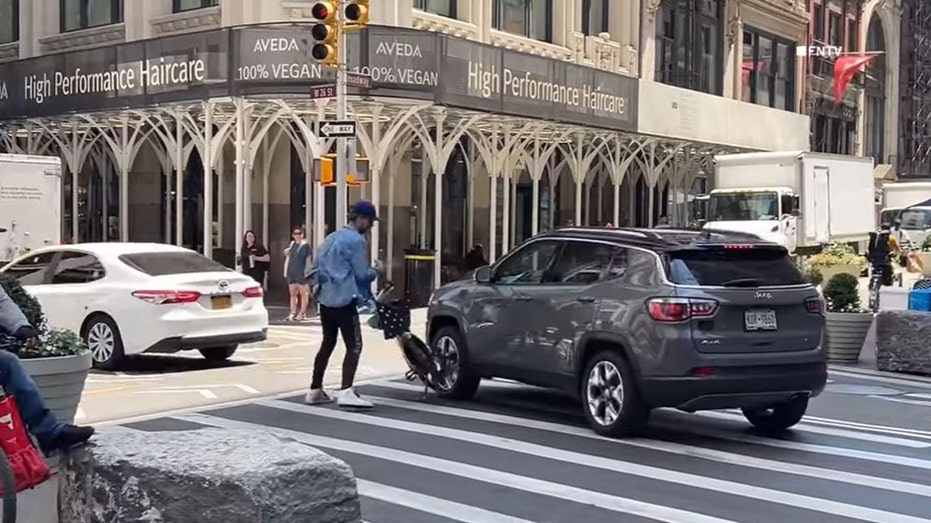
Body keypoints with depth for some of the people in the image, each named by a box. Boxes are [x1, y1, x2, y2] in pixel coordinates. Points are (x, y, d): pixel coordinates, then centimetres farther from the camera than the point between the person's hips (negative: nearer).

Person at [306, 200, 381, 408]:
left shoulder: (332, 238, 17)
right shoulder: (356, 240, -9)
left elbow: (317, 268, 21)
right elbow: (361, 274, -9)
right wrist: (375, 271, 8)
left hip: (325, 299, 9)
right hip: (344, 300, -9)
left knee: (327, 343, 17)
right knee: (354, 347, -10)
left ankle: (315, 390, 20)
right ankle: (346, 392, -22)